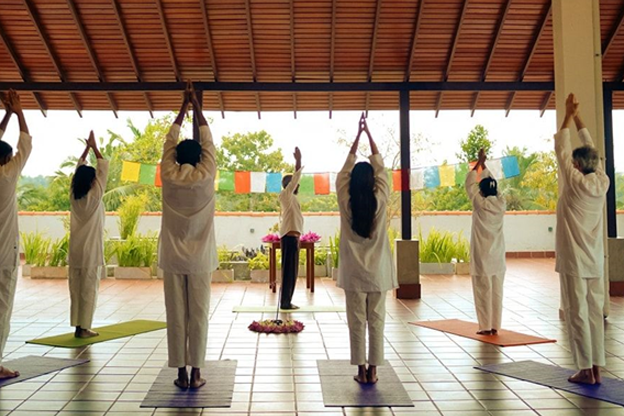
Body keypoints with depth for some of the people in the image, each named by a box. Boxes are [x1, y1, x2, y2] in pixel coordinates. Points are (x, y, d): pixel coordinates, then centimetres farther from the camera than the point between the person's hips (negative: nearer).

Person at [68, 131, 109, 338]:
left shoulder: (73, 196, 2)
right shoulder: (95, 197, -12)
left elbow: (79, 168, 13)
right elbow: (104, 167, -5)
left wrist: (87, 147, 16)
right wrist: (94, 147, 3)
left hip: (75, 250, 6)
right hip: (90, 250, -6)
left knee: (75, 288, 9)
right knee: (89, 288, -1)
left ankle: (77, 325, 14)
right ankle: (83, 328, 3)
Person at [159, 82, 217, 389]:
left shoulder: (168, 176, -3)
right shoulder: (206, 177, -6)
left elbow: (170, 141, 9)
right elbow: (208, 140, 5)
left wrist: (183, 107, 18)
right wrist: (196, 105, 14)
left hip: (173, 259, 1)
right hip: (200, 260, -1)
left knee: (176, 317, 5)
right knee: (198, 316, 4)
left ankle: (181, 373, 11)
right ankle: (195, 373, 9)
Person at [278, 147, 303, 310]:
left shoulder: (290, 197, 19)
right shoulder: (285, 195, -8)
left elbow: (295, 179, 26)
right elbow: (294, 179, -18)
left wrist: (298, 162, 22)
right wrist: (298, 161, -20)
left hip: (292, 235, 10)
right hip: (290, 236, -10)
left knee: (291, 270, 11)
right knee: (289, 270, -8)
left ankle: (286, 301, 15)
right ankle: (285, 302, -4)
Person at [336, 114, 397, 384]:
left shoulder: (345, 201, -8)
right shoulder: (380, 200, -7)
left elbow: (346, 167, 3)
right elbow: (380, 166, 3)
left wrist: (357, 135, 9)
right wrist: (368, 133, 10)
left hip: (354, 271, 0)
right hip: (378, 271, 1)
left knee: (357, 321, 5)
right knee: (377, 321, 7)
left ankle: (361, 370, 10)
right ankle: (373, 370, 12)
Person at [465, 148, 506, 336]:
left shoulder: (480, 204, -12)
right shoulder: (501, 203, 1)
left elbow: (469, 183, -1)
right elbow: (492, 183, 15)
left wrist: (479, 162, 7)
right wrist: (484, 165, 20)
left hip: (482, 256, -5)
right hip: (498, 255, 5)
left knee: (483, 291, 0)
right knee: (497, 291, 8)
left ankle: (486, 327, 3)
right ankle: (495, 326, 13)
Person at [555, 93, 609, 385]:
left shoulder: (574, 183, -11)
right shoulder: (602, 183, 3)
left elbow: (561, 148, -1)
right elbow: (590, 148, 14)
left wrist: (569, 115, 8)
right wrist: (578, 117, 18)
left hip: (573, 261, -6)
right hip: (596, 261, 6)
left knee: (577, 313, -2)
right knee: (595, 312, 8)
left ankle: (586, 370, 2)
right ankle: (596, 368, 13)